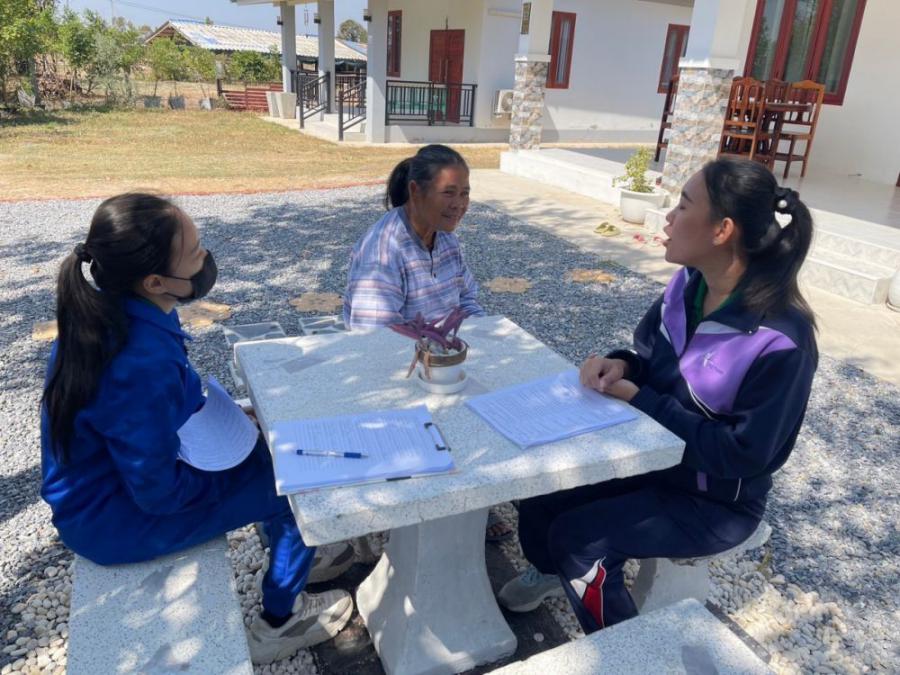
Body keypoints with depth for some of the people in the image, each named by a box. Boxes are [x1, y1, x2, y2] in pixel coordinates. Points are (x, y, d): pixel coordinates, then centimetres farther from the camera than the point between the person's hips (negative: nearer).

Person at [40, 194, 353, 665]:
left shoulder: (113, 309, -9)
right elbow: (159, 492, -27)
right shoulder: (141, 365, -37)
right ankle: (277, 624, 18)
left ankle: (293, 552, 35)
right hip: (114, 518, -8)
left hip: (123, 467, 8)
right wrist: (235, 473, -12)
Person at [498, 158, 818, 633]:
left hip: (716, 501, -6)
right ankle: (549, 570, 29)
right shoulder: (689, 284, -7)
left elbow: (743, 452, -25)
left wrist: (638, 399, -24)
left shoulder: (780, 339, -29)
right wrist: (621, 365, -17)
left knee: (577, 538, -18)